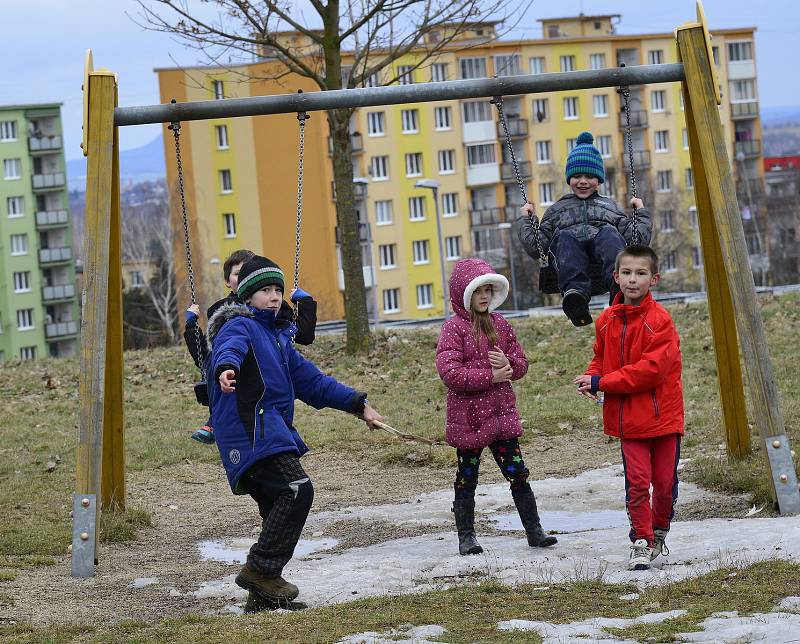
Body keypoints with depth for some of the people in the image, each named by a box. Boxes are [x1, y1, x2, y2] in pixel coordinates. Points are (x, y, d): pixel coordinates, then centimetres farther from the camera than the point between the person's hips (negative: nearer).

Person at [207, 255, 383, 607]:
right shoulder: (239, 326, -2)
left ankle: (264, 581, 12)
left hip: (274, 429, 10)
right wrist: (226, 368, -52)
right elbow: (230, 348, -28)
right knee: (297, 490, -21)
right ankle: (260, 569, -16)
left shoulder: (277, 337, 26)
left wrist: (359, 404, 27)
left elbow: (311, 381, 32)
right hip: (251, 429, -10)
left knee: (280, 508, 6)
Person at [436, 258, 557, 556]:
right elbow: (449, 372, -19)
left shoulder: (499, 324, 8)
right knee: (467, 478, 7)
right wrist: (490, 376, -18)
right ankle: (466, 536, 16)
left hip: (501, 413, 4)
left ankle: (534, 530, 12)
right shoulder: (453, 329, -9)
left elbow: (522, 364, 14)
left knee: (517, 474, 5)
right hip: (467, 417, -4)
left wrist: (507, 362, -10)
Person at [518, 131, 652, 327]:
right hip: (570, 249, 0)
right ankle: (575, 292, -65)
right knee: (564, 237, -36)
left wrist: (641, 212, 22)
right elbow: (536, 248, 22)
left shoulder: (610, 206, 36)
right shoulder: (557, 210, 36)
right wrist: (527, 219, 21)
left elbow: (638, 240, 21)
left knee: (609, 233, -35)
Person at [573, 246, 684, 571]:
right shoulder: (606, 321, 5)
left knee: (665, 482, 6)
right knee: (637, 483, -4)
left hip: (663, 415, -3)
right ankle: (641, 542, 7)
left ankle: (660, 531, 30)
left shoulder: (660, 320, -13)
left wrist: (602, 383, -17)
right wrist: (590, 378, -5)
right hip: (628, 419, 3)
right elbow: (601, 358, 20)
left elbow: (651, 369, -19)